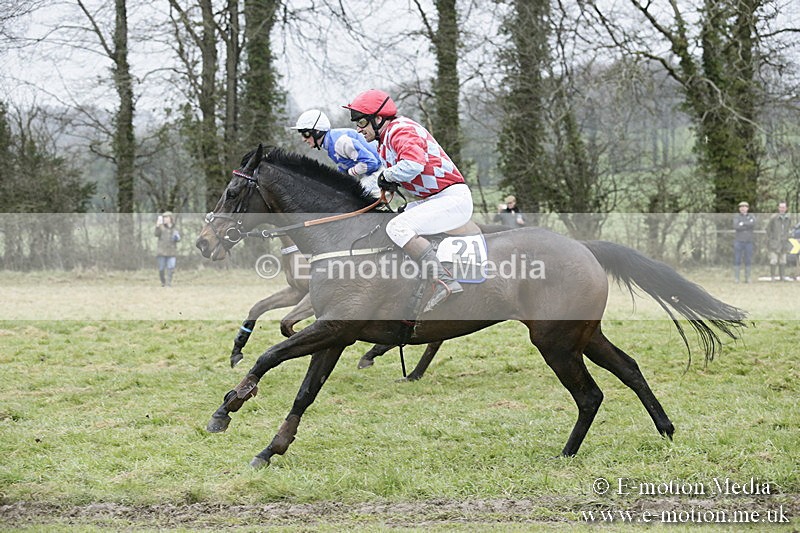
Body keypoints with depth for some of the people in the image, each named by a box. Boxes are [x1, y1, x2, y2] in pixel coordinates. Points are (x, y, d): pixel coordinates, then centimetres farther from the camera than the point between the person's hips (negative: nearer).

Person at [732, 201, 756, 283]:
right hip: (738, 242, -2)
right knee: (737, 260, -4)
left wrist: (742, 224, -14)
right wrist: (748, 226, -12)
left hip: (748, 242, 2)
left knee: (748, 261, 2)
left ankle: (747, 278, 7)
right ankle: (736, 279, -1)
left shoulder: (752, 217, 7)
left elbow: (753, 224, -17)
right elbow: (736, 227, -15)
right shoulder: (736, 217, 3)